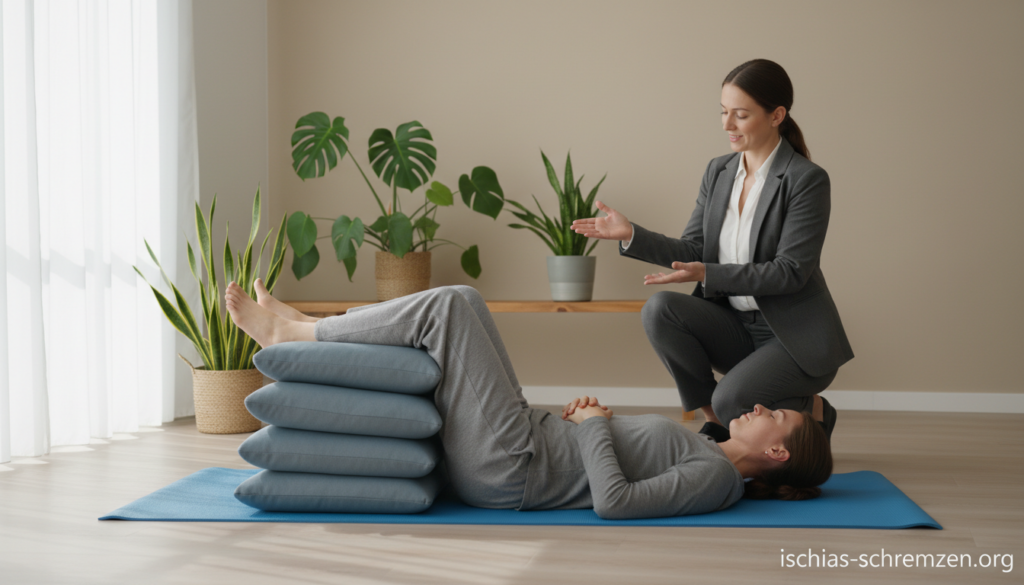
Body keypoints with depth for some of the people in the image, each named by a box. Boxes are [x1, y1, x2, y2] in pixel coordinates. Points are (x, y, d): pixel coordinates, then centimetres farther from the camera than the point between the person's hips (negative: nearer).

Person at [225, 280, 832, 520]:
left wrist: (592, 425, -12)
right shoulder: (707, 455, 14)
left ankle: (296, 332, -1)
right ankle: (299, 330, 15)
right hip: (533, 433, 9)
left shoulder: (716, 477, -14)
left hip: (505, 471, -9)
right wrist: (594, 415, 5)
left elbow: (612, 501, -25)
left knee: (456, 303, -14)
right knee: (454, 311, 12)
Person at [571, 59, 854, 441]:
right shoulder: (718, 172, 6)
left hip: (796, 338, -6)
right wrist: (630, 235, -12)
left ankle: (811, 410, 6)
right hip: (736, 326, 6)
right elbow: (693, 250, 3)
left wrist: (708, 274, -29)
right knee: (659, 310, -21)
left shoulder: (807, 180, -14)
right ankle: (715, 423, -4)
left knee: (731, 402, -29)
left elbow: (790, 272, -19)